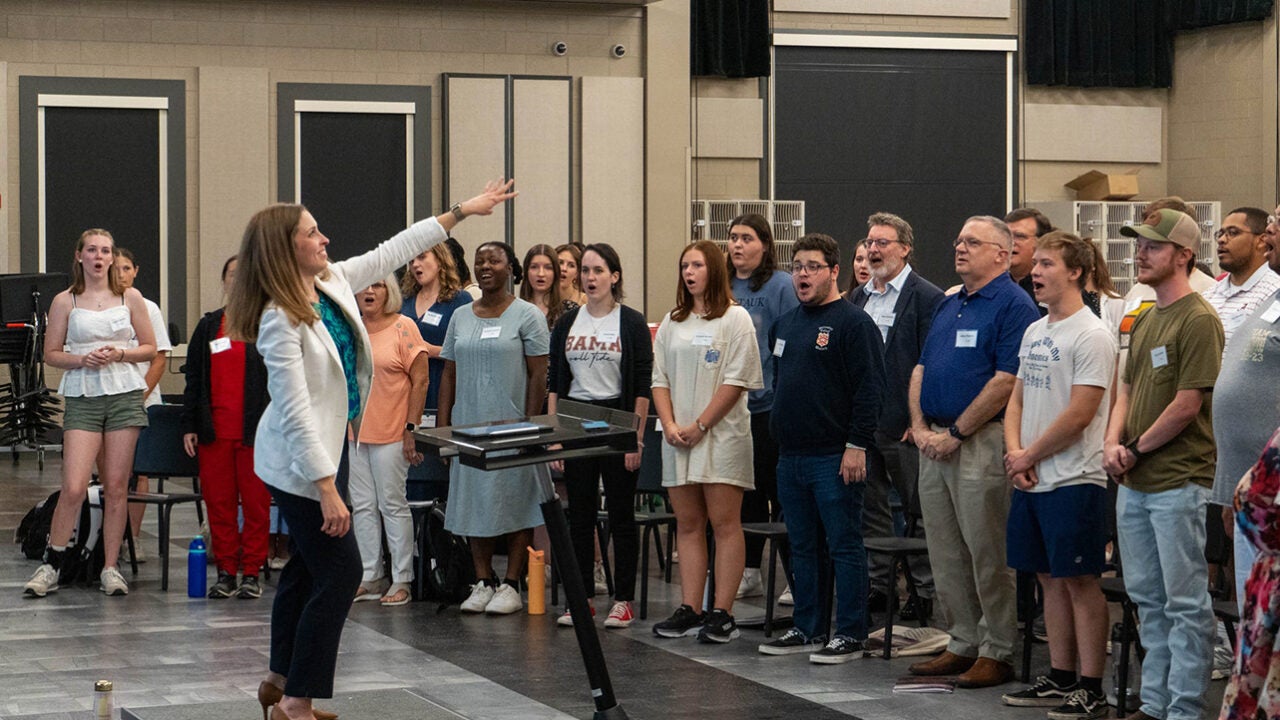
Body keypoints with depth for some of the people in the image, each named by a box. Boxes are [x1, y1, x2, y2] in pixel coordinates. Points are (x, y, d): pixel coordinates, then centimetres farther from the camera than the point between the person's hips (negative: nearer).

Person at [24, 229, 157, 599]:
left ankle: (110, 568, 10)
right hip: (82, 398, -1)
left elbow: (149, 348, 10)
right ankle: (50, 566, 3)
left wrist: (120, 354, -8)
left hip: (124, 396, 1)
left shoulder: (130, 297, 7)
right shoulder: (64, 301, 4)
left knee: (116, 487, 2)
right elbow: (51, 353, 6)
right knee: (74, 488, -11)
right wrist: (83, 359, -11)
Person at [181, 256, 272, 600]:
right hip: (215, 428, 3)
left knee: (256, 502, 0)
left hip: (255, 429, -3)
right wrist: (189, 425, 9)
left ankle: (251, 572, 7)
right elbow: (195, 379, 16)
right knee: (219, 501, 4)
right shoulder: (208, 326, 14)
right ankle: (226, 572, 12)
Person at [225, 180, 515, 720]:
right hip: (298, 462, -9)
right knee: (340, 571, -8)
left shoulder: (333, 281, 2)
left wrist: (462, 211, 15)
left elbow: (394, 250, 15)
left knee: (308, 565, 17)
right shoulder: (280, 320, -23)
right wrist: (327, 490, -29)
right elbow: (295, 412, -26)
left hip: (324, 447, 9)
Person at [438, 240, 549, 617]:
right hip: (470, 426, 5)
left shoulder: (527, 316, -2)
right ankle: (483, 582, 14)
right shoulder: (461, 317, 12)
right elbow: (449, 374, 13)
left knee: (516, 502, -2)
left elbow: (538, 375, -5)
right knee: (475, 502, 6)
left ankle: (511, 585, 3)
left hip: (511, 426, -5)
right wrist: (443, 427, 5)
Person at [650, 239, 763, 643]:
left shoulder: (735, 319, -3)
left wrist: (699, 426, -13)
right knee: (688, 525, 7)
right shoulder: (672, 323, 15)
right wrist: (669, 425, -4)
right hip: (678, 439, 6)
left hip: (721, 435, -6)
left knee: (724, 523, -5)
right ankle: (689, 610, 9)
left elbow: (737, 381, -9)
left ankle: (722, 614, -5)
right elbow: (660, 379, 12)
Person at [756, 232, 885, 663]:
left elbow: (870, 388, -14)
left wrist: (856, 446, -18)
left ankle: (850, 635, 1)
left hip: (835, 458, -8)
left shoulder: (853, 323, -9)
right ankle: (807, 629, 21)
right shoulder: (785, 325, 16)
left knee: (844, 546, -3)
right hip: (791, 457, 8)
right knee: (802, 547, 13)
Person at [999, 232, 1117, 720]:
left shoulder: (1091, 335, -12)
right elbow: (1017, 399, 18)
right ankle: (1060, 680, 20)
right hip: (1030, 480, 8)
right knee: (1051, 579, 13)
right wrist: (1015, 452, 0)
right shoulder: (1034, 332, 15)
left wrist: (1029, 456, -9)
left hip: (1074, 481, -8)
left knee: (1081, 582, -5)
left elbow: (1079, 413, -17)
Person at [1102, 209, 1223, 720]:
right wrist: (1113, 443, 3)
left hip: (1179, 482, -9)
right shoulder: (1145, 321, 16)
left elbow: (1187, 405, -16)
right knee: (1148, 599, 14)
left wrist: (1136, 450, -8)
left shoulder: (1198, 320, -12)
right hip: (1134, 484, 9)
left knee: (1184, 602, -3)